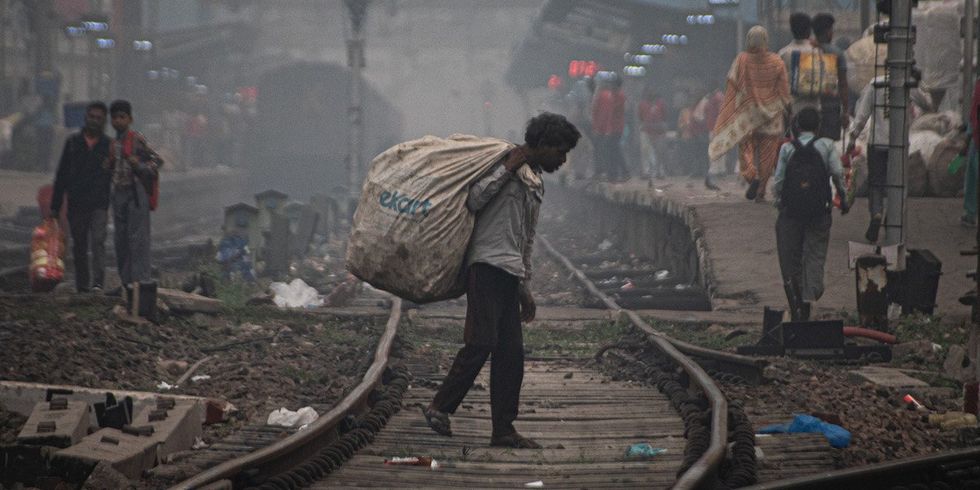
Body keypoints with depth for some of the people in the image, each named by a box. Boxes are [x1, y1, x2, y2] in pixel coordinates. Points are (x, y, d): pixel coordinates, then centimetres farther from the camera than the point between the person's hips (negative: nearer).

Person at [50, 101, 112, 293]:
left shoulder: (109, 145, 4)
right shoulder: (73, 142, 8)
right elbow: (62, 175, 9)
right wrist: (55, 205, 6)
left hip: (99, 204, -3)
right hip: (76, 204, 3)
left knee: (98, 241, -17)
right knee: (79, 247, 9)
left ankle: (98, 282, -23)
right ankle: (82, 285, 18)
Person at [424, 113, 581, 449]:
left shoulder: (536, 187, 23)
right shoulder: (504, 168, -2)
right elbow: (472, 201, -17)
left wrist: (525, 288, 27)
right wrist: (506, 168, -15)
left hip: (510, 274, 9)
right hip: (487, 266, -9)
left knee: (511, 352, 3)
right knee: (482, 342, -15)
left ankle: (503, 430, 5)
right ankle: (440, 407, -4)